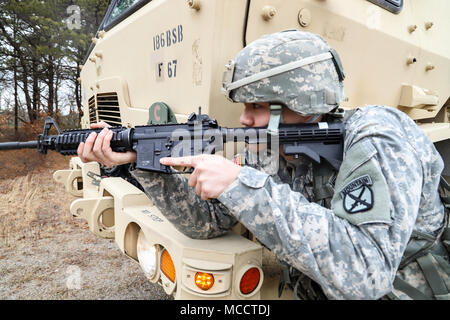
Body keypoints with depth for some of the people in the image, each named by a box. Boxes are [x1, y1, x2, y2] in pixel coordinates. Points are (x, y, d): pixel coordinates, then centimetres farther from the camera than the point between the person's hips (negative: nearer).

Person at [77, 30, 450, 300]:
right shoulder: (271, 154, -7)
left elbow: (365, 272, -34)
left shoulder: (376, 137, -24)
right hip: (321, 291, 4)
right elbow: (208, 221, -3)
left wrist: (243, 185, -36)